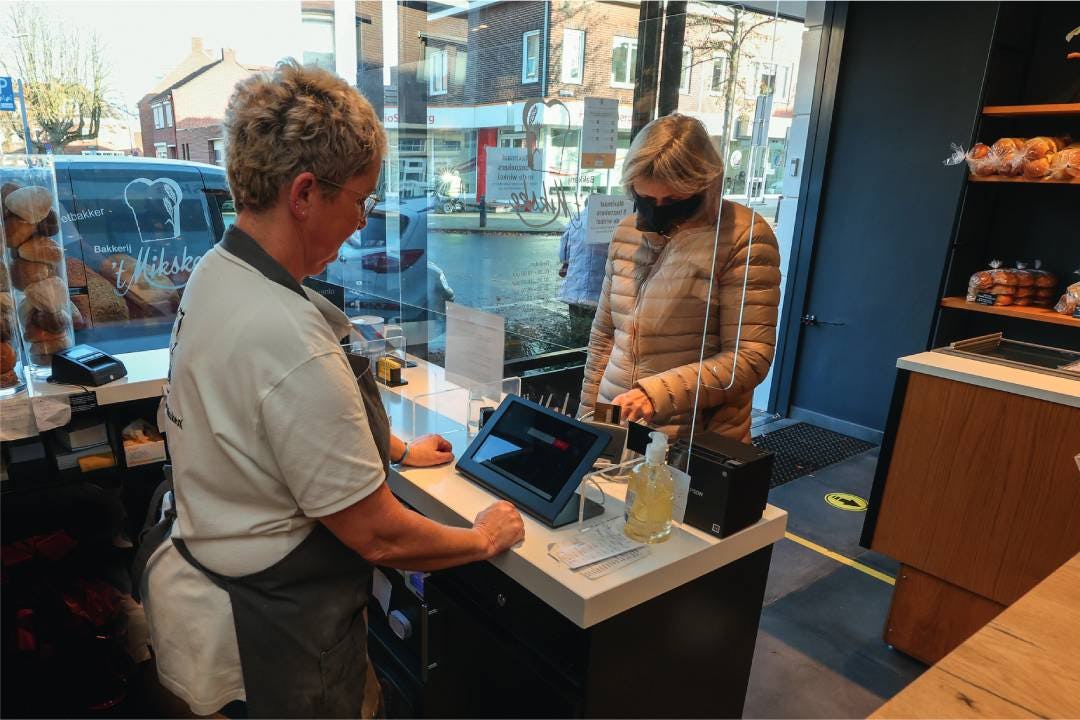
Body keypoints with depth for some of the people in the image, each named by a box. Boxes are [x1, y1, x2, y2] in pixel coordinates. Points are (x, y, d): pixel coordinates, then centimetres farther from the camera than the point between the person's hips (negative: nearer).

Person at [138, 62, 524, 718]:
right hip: (276, 632, -8)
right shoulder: (290, 341, -33)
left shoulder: (213, 275, -3)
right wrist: (487, 539, -9)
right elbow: (379, 536, -25)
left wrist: (396, 449, 19)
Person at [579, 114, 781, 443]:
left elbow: (750, 357, -15)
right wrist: (588, 412, 10)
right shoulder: (627, 231, 6)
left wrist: (657, 394, -23)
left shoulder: (743, 235, -12)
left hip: (697, 444, -5)